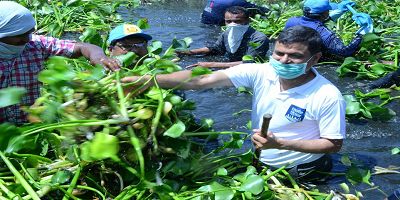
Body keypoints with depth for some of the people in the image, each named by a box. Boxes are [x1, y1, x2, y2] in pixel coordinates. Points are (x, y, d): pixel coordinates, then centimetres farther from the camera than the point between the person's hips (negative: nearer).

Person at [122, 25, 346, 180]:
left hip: (302, 173, -4)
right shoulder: (259, 73, -15)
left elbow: (334, 145, -15)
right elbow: (202, 80, -22)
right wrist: (146, 80, -33)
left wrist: (280, 144, -28)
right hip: (259, 163, 4)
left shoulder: (328, 97, -23)